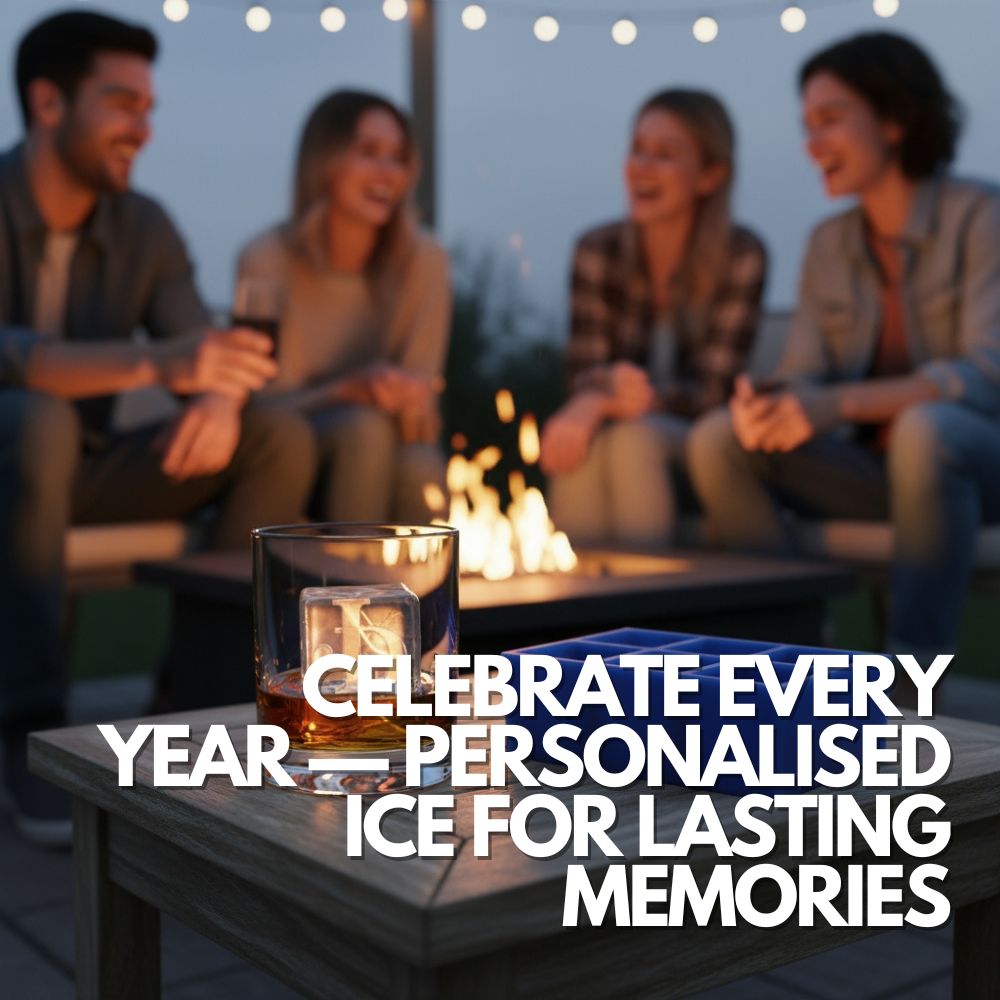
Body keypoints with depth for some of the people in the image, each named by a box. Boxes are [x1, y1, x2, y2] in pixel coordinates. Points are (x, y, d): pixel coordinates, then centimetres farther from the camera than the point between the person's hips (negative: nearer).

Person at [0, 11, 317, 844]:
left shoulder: (143, 226, 1)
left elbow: (203, 354, -4)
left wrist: (219, 398, -30)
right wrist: (153, 363, -46)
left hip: (80, 469, 5)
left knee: (280, 438, -12)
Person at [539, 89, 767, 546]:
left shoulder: (741, 256, -11)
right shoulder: (597, 251, -2)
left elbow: (713, 391, -15)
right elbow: (583, 373, -5)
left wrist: (601, 401, -31)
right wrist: (599, 395, -32)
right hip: (619, 420, 2)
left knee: (634, 439, -31)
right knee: (579, 442, -30)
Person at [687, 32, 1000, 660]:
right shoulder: (829, 244, 8)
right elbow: (806, 379, 3)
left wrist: (840, 403, -32)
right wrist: (768, 406, -23)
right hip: (874, 467, 5)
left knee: (922, 431, -38)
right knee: (717, 439, -16)